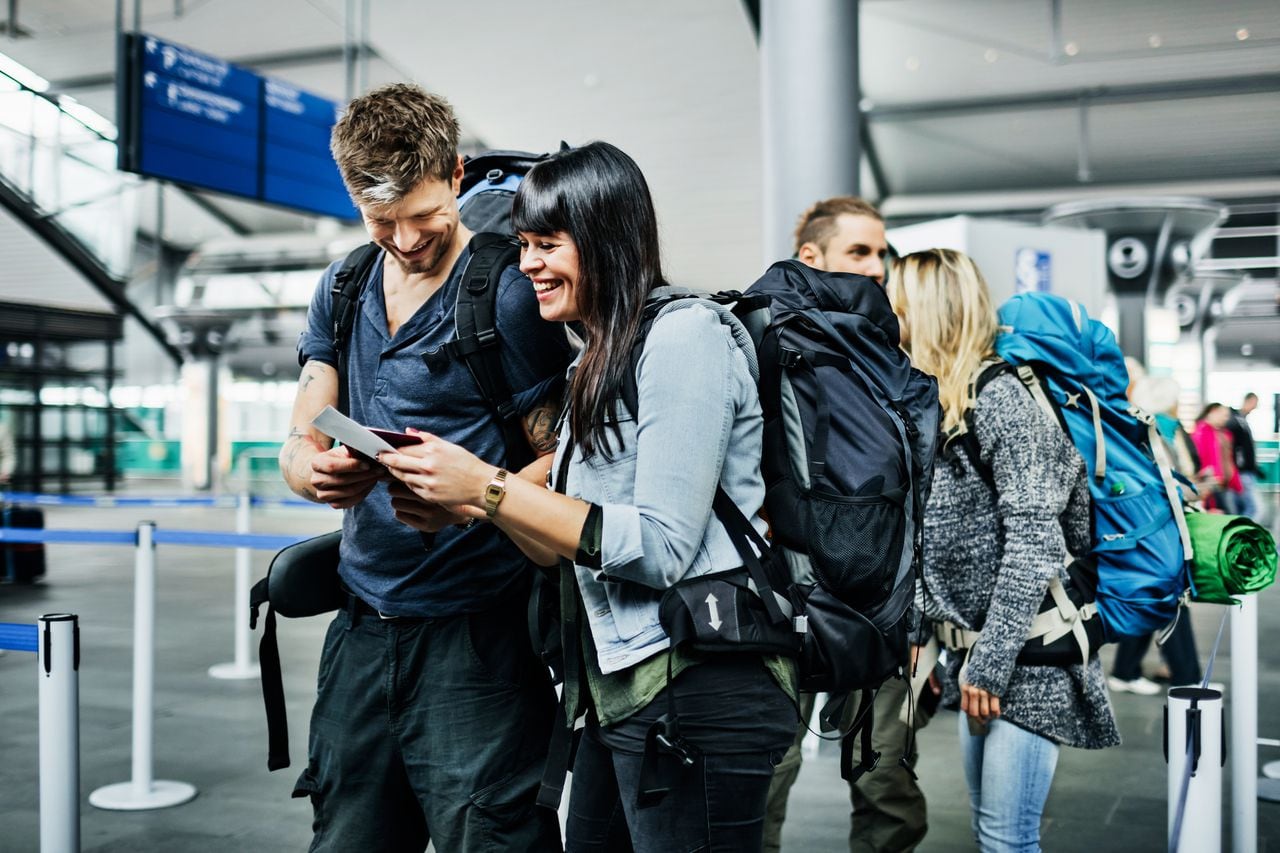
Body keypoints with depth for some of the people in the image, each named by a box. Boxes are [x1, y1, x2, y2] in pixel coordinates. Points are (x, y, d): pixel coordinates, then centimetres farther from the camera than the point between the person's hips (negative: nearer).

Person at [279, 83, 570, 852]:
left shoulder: (510, 292, -9)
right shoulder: (342, 290, 10)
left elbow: (550, 469, -8)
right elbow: (299, 448, 10)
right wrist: (317, 471, -14)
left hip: (472, 635, -6)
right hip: (363, 628, 6)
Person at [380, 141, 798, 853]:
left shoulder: (686, 333, -12)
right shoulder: (601, 364, 17)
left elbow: (661, 549, -19)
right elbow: (573, 550, 14)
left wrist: (488, 485, -17)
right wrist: (466, 502, -1)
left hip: (699, 694, -9)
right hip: (621, 691, 9)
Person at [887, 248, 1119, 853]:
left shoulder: (1000, 398, -14)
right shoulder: (935, 408, 11)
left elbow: (1034, 543, -19)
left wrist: (989, 664, -18)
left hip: (1028, 658, -9)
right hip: (976, 653, 9)